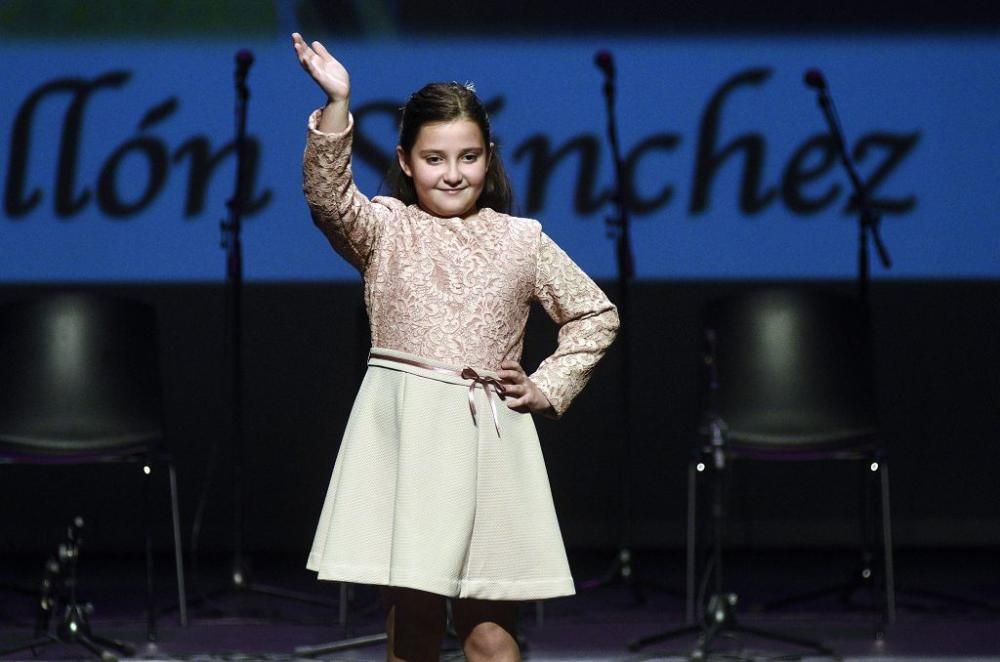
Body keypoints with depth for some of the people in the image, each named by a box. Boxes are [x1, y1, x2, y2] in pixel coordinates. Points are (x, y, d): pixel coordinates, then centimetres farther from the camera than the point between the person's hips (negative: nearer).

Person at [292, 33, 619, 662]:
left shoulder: (521, 240, 10)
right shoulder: (385, 228, 4)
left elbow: (595, 313, 20)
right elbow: (329, 198, -17)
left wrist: (549, 387, 9)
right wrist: (337, 105, -28)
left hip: (492, 439, 2)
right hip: (406, 438, -1)